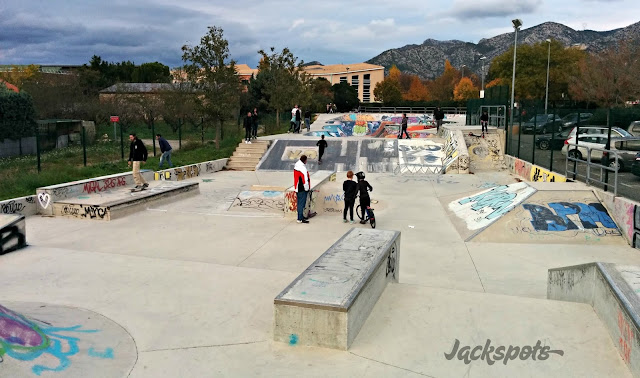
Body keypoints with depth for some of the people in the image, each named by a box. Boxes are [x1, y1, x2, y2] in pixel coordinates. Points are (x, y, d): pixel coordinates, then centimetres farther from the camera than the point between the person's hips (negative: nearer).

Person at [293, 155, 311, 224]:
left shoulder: (296, 165, 6)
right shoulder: (303, 168, -22)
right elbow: (305, 180, -22)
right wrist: (306, 188, -10)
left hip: (297, 188, 9)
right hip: (302, 189, -9)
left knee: (300, 202, 18)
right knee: (302, 203, -5)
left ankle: (300, 216, 30)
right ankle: (300, 219, -3)